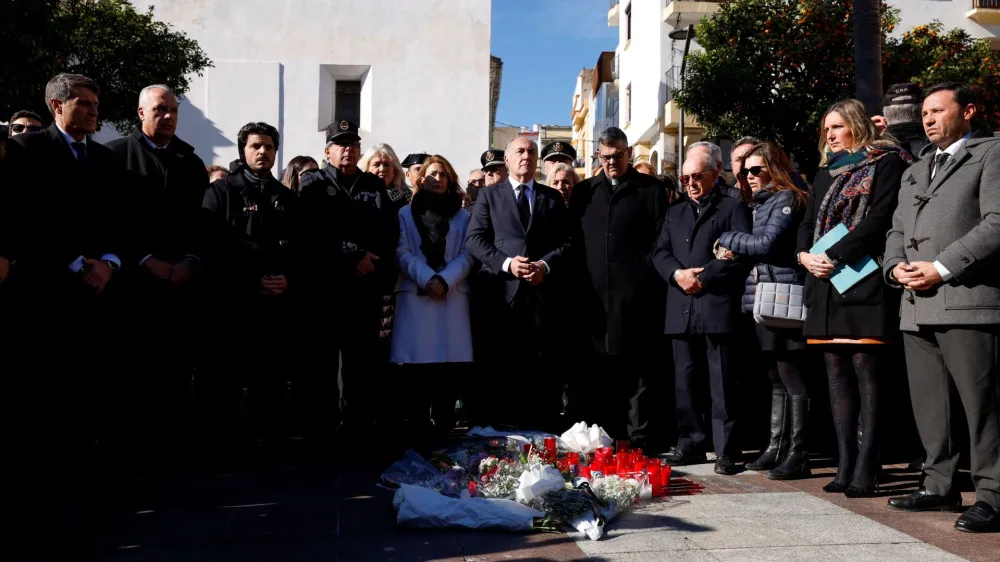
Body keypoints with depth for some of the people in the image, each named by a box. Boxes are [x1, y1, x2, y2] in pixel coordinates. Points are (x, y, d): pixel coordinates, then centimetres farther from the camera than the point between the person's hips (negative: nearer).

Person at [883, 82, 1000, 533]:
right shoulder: (914, 172, 26)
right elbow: (897, 231, 23)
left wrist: (942, 268, -14)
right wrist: (896, 266, 1)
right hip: (917, 306, 7)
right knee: (928, 405, 11)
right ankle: (940, 486, 20)